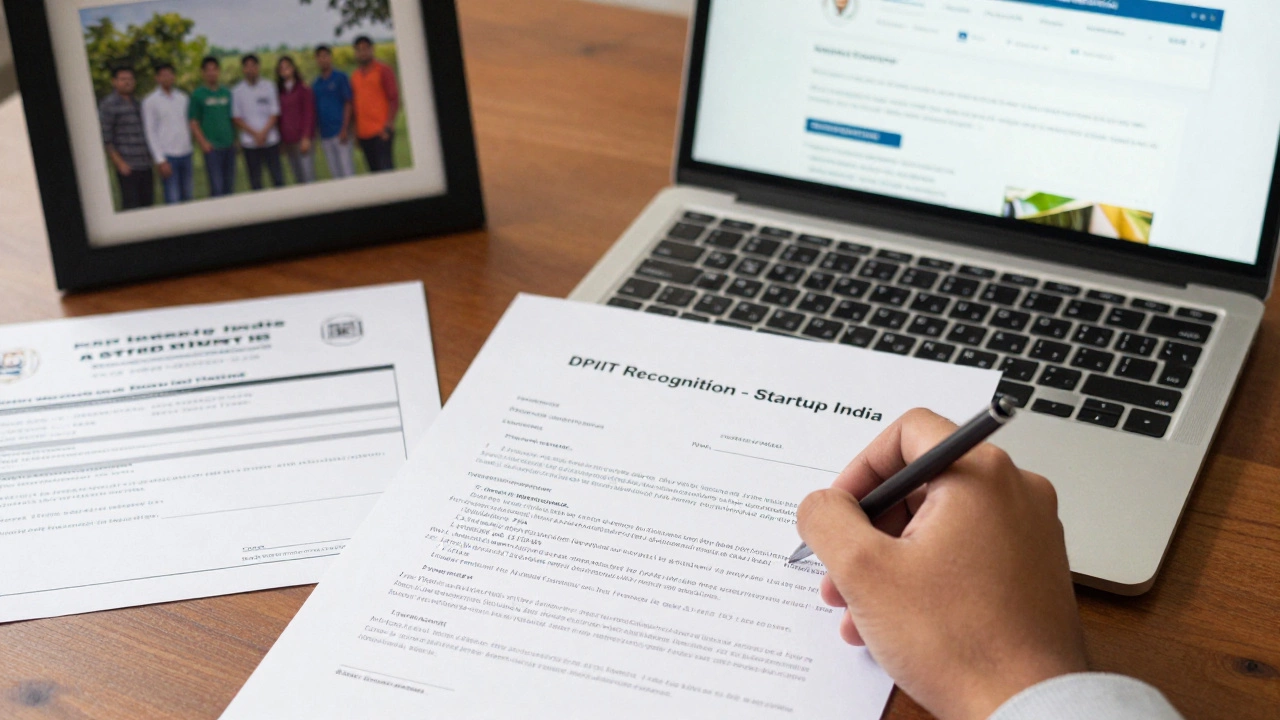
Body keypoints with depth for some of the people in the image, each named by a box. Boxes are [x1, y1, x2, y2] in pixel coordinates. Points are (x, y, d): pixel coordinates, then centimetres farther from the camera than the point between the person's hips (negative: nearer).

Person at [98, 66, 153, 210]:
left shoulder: (137, 104, 17)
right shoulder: (108, 105, -5)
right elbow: (104, 139, -9)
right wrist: (119, 163, -14)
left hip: (145, 166, 7)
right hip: (127, 167, -7)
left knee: (147, 203, 7)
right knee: (131, 204, -9)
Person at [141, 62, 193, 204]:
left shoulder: (183, 98, 12)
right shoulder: (150, 102, -2)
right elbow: (150, 132, -5)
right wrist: (160, 160, -10)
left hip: (186, 154, 5)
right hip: (168, 156, -5)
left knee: (187, 195, 8)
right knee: (172, 199, -8)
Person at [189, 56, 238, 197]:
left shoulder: (227, 93, 13)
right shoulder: (198, 95, -1)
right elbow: (193, 123, -4)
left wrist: (235, 139, 11)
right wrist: (203, 142, -14)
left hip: (229, 145, 5)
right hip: (212, 148, -5)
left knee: (229, 186, 9)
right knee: (216, 187, -9)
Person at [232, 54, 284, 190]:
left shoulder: (269, 87, 7)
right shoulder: (237, 91, 4)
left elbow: (274, 114, 4)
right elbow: (237, 118, 1)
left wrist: (264, 133, -10)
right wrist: (255, 134, -9)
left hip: (270, 139, 1)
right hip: (249, 142, -1)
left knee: (278, 178, -2)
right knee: (255, 181, 2)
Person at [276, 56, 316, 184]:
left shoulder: (303, 88, -1)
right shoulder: (279, 90, 10)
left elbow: (309, 114, -4)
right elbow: (278, 116, 12)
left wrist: (306, 137, -11)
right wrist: (281, 142, 8)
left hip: (302, 139, -4)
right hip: (287, 142, 4)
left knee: (308, 176, -8)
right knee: (298, 177, 5)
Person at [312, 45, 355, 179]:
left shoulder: (340, 77, 0)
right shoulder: (315, 85, 14)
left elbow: (348, 103, -4)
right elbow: (314, 110, 16)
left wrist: (345, 129, -12)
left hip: (340, 132, -5)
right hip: (325, 135, 5)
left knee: (347, 170, -7)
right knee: (335, 172, 6)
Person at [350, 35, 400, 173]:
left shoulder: (383, 70, 0)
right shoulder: (355, 76, 16)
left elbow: (394, 99, -5)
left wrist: (388, 125, -13)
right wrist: (356, 131, 14)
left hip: (381, 131, -6)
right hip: (364, 134, 6)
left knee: (385, 168, -11)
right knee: (374, 170, 6)